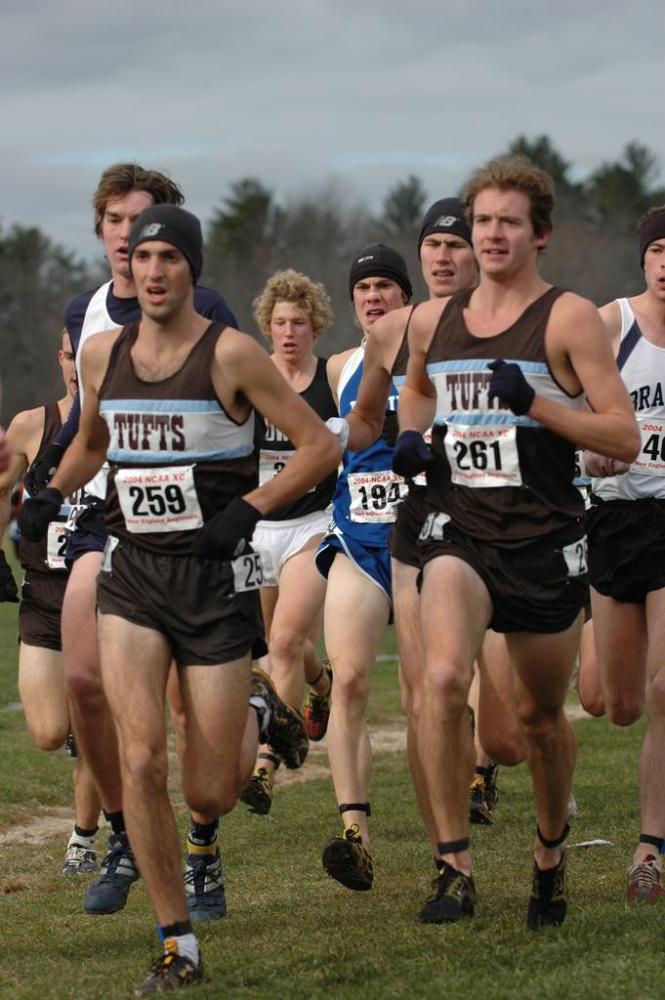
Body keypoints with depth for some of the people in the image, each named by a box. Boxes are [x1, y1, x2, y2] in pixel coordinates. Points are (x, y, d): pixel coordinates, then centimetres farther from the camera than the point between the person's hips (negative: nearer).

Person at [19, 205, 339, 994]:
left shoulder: (230, 355, -8)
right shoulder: (102, 353, 6)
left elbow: (319, 446, -5)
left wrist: (248, 509, -14)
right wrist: (51, 494, 8)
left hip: (214, 577, -3)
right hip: (130, 573, 3)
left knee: (208, 796, 0)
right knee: (140, 760, -13)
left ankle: (259, 723, 36)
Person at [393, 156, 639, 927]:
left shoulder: (567, 318, -5)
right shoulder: (431, 322, 9)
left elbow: (623, 436, -9)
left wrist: (536, 404, -21)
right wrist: (411, 436, 11)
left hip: (544, 542, -2)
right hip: (459, 535, 2)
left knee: (541, 716, 12)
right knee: (444, 677, -24)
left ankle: (550, 854, 39)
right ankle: (454, 865, -18)